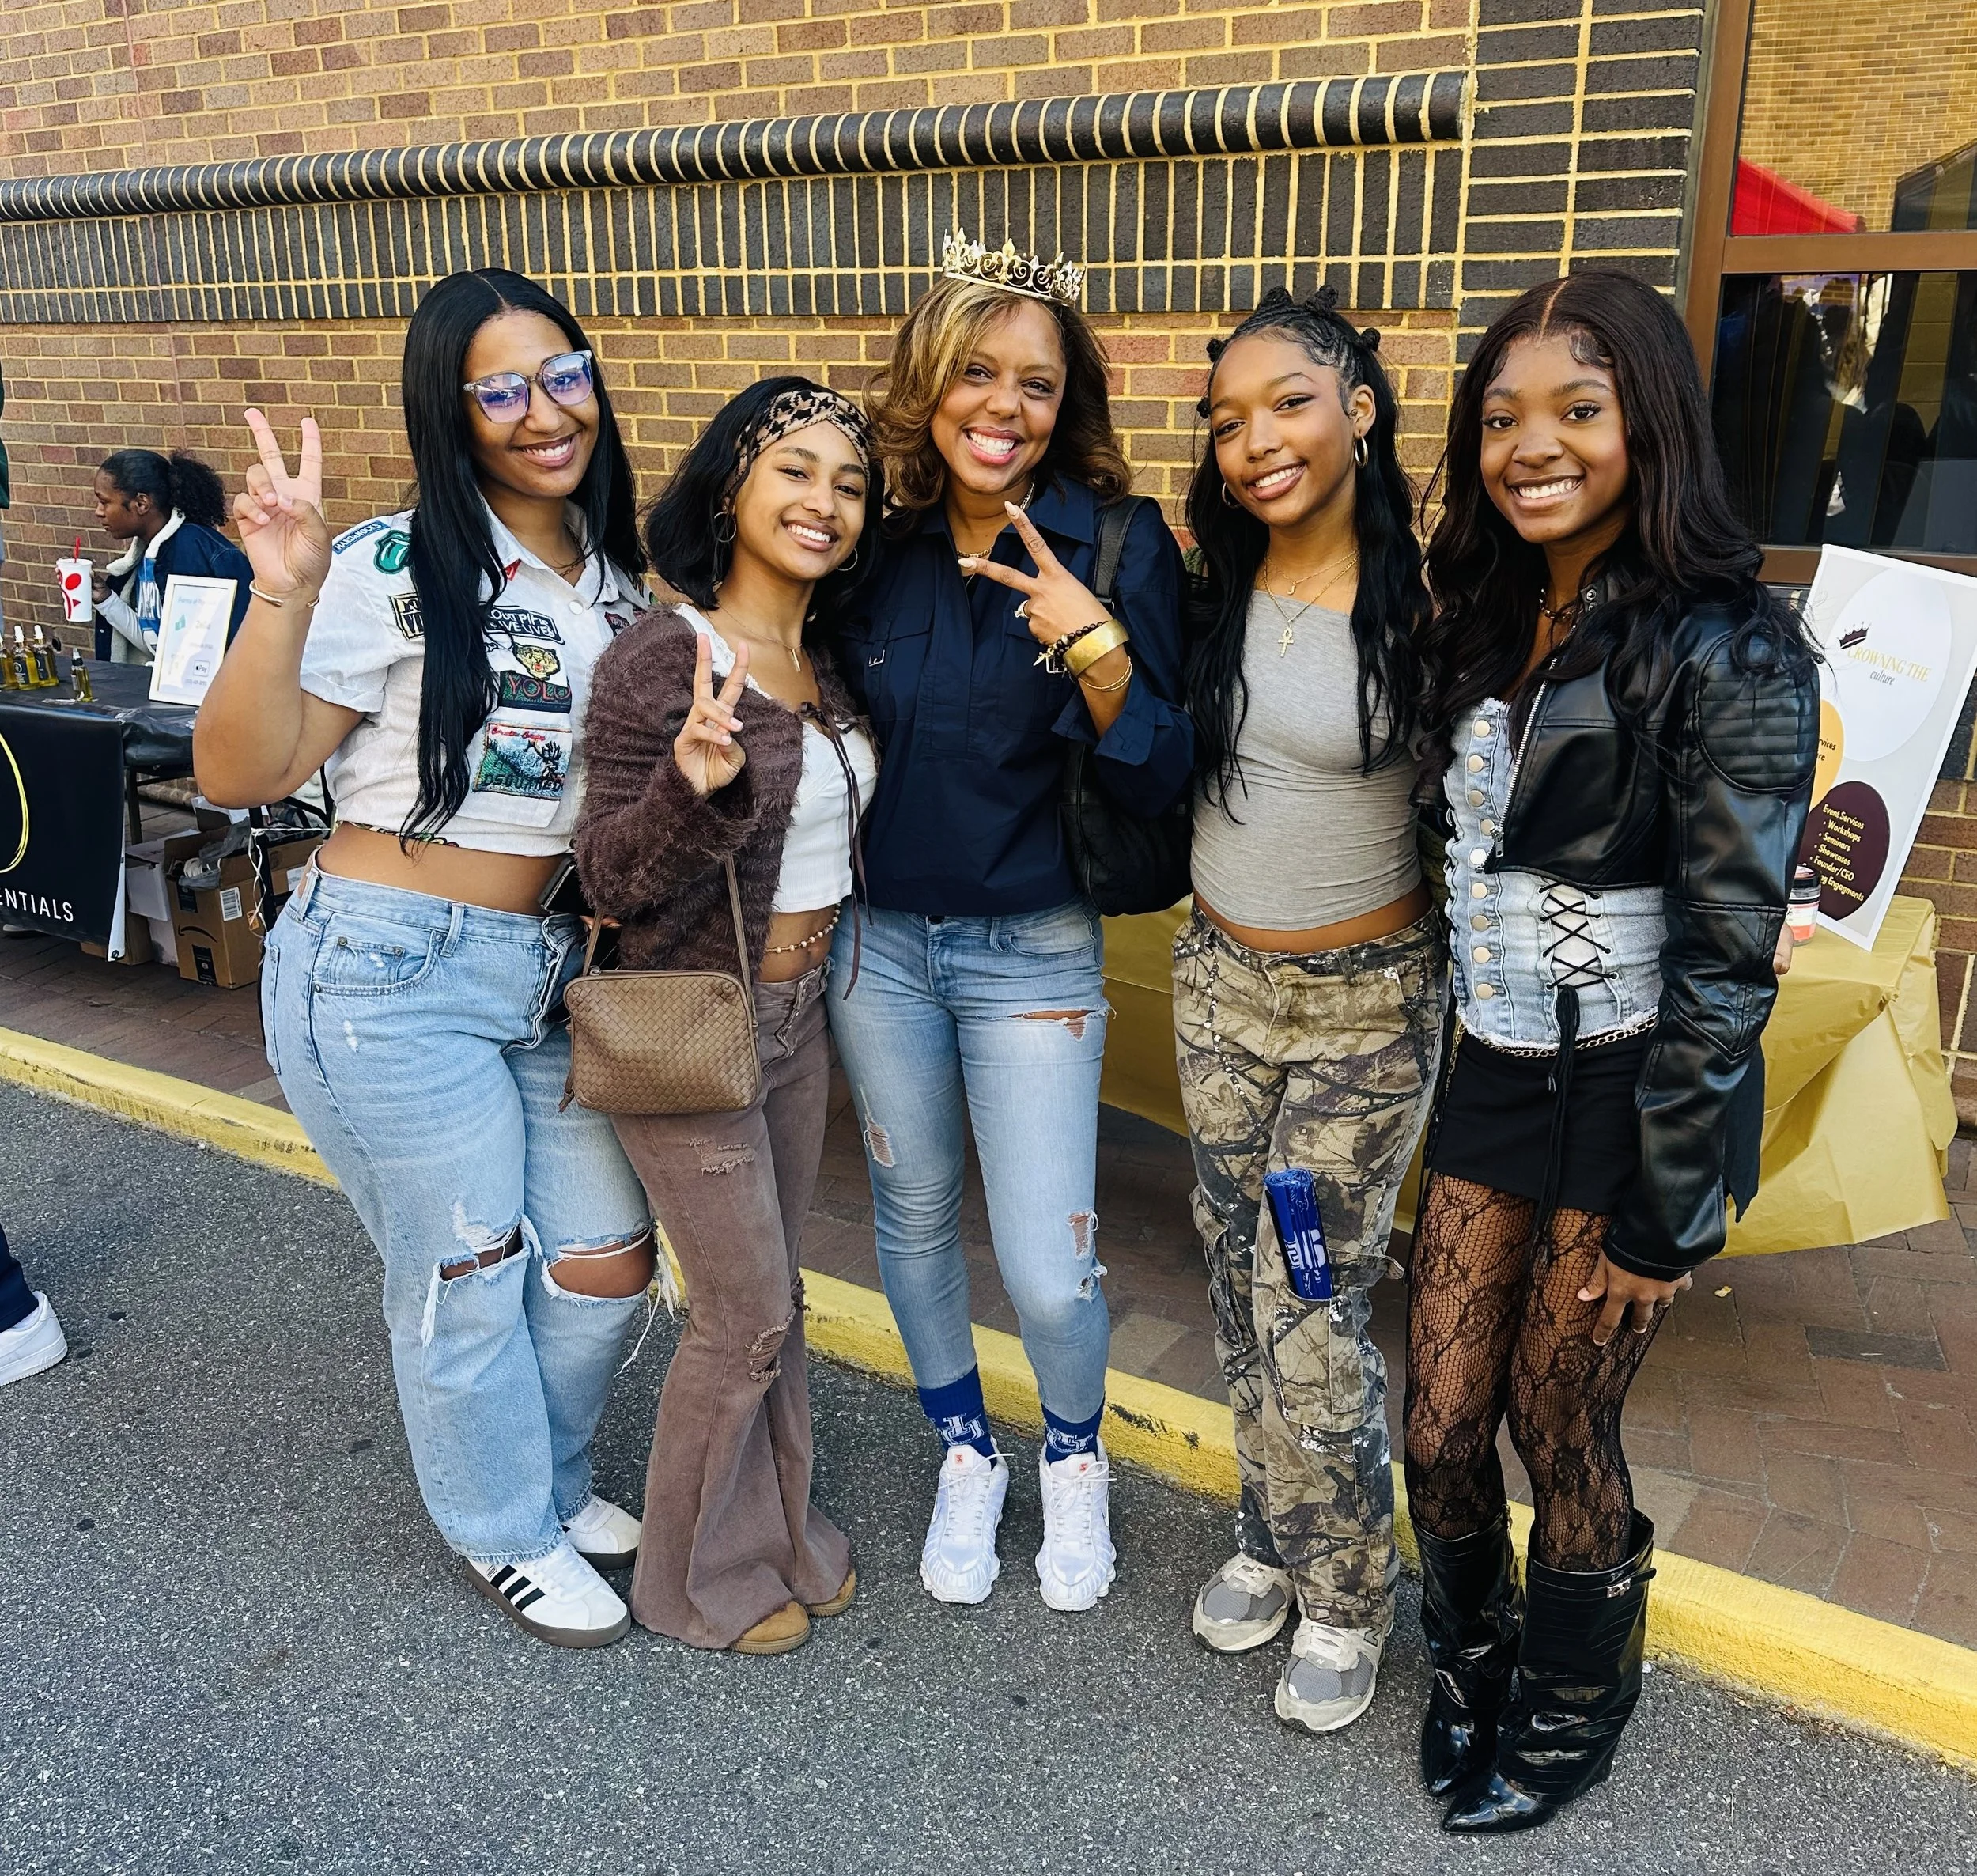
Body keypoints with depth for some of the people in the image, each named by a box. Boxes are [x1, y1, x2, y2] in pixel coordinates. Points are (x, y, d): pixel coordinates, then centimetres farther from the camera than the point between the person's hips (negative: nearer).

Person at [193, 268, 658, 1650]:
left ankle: (554, 1480, 43)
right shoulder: (396, 573, -12)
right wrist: (284, 596, -29)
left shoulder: (615, 578, 9)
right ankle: (508, 1533, 35)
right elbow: (239, 774, -17)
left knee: (609, 1257, 13)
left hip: (548, 968, 7)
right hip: (394, 973, -6)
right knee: (465, 1275, 8)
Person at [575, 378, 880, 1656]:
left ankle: (782, 1530, 39)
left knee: (775, 1297, 19)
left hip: (801, 1014, 7)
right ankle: (696, 1578, 29)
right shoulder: (661, 662, -20)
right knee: (745, 1313, 5)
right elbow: (611, 879, -20)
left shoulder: (828, 660, 2)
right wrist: (692, 789, -37)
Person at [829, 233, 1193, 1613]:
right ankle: (967, 1455, 43)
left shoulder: (1119, 546, -11)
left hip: (1032, 954, -3)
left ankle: (1074, 1455, 33)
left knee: (1050, 1276, -2)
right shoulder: (884, 542, -2)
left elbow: (1160, 780, -15)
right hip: (880, 939, 4)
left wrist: (1096, 647, -29)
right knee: (915, 1218, 17)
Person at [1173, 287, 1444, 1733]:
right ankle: (1275, 1539, 39)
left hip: (1368, 1004, -5)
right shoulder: (1215, 590, 1)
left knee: (1311, 1316, 0)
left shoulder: (1420, 598, -13)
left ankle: (1348, 1595, 27)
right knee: (1242, 1286, 16)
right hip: (1218, 980, 5)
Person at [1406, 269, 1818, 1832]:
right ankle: (1474, 1659, 42)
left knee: (1562, 1434, 11)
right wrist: (1430, 1083, 13)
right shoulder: (1482, 623, 6)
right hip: (1491, 1075, 6)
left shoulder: (1728, 652, -16)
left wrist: (1661, 1212, -14)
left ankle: (1567, 1720, 39)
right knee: (1441, 1434, 11)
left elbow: (1727, 953, -16)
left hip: (1632, 1098, -5)